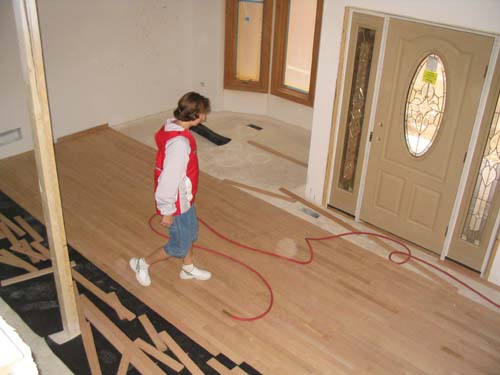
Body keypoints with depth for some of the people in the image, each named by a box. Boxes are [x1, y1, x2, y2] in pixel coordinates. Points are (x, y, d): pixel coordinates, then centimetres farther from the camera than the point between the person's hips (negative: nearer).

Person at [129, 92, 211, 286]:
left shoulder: (173, 126, -4)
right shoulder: (179, 143, -35)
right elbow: (169, 179, -30)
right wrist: (168, 211, -20)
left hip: (184, 197, 9)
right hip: (177, 202, -9)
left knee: (190, 232, 27)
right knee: (180, 246, 12)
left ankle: (188, 268, 48)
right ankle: (142, 264, 30)